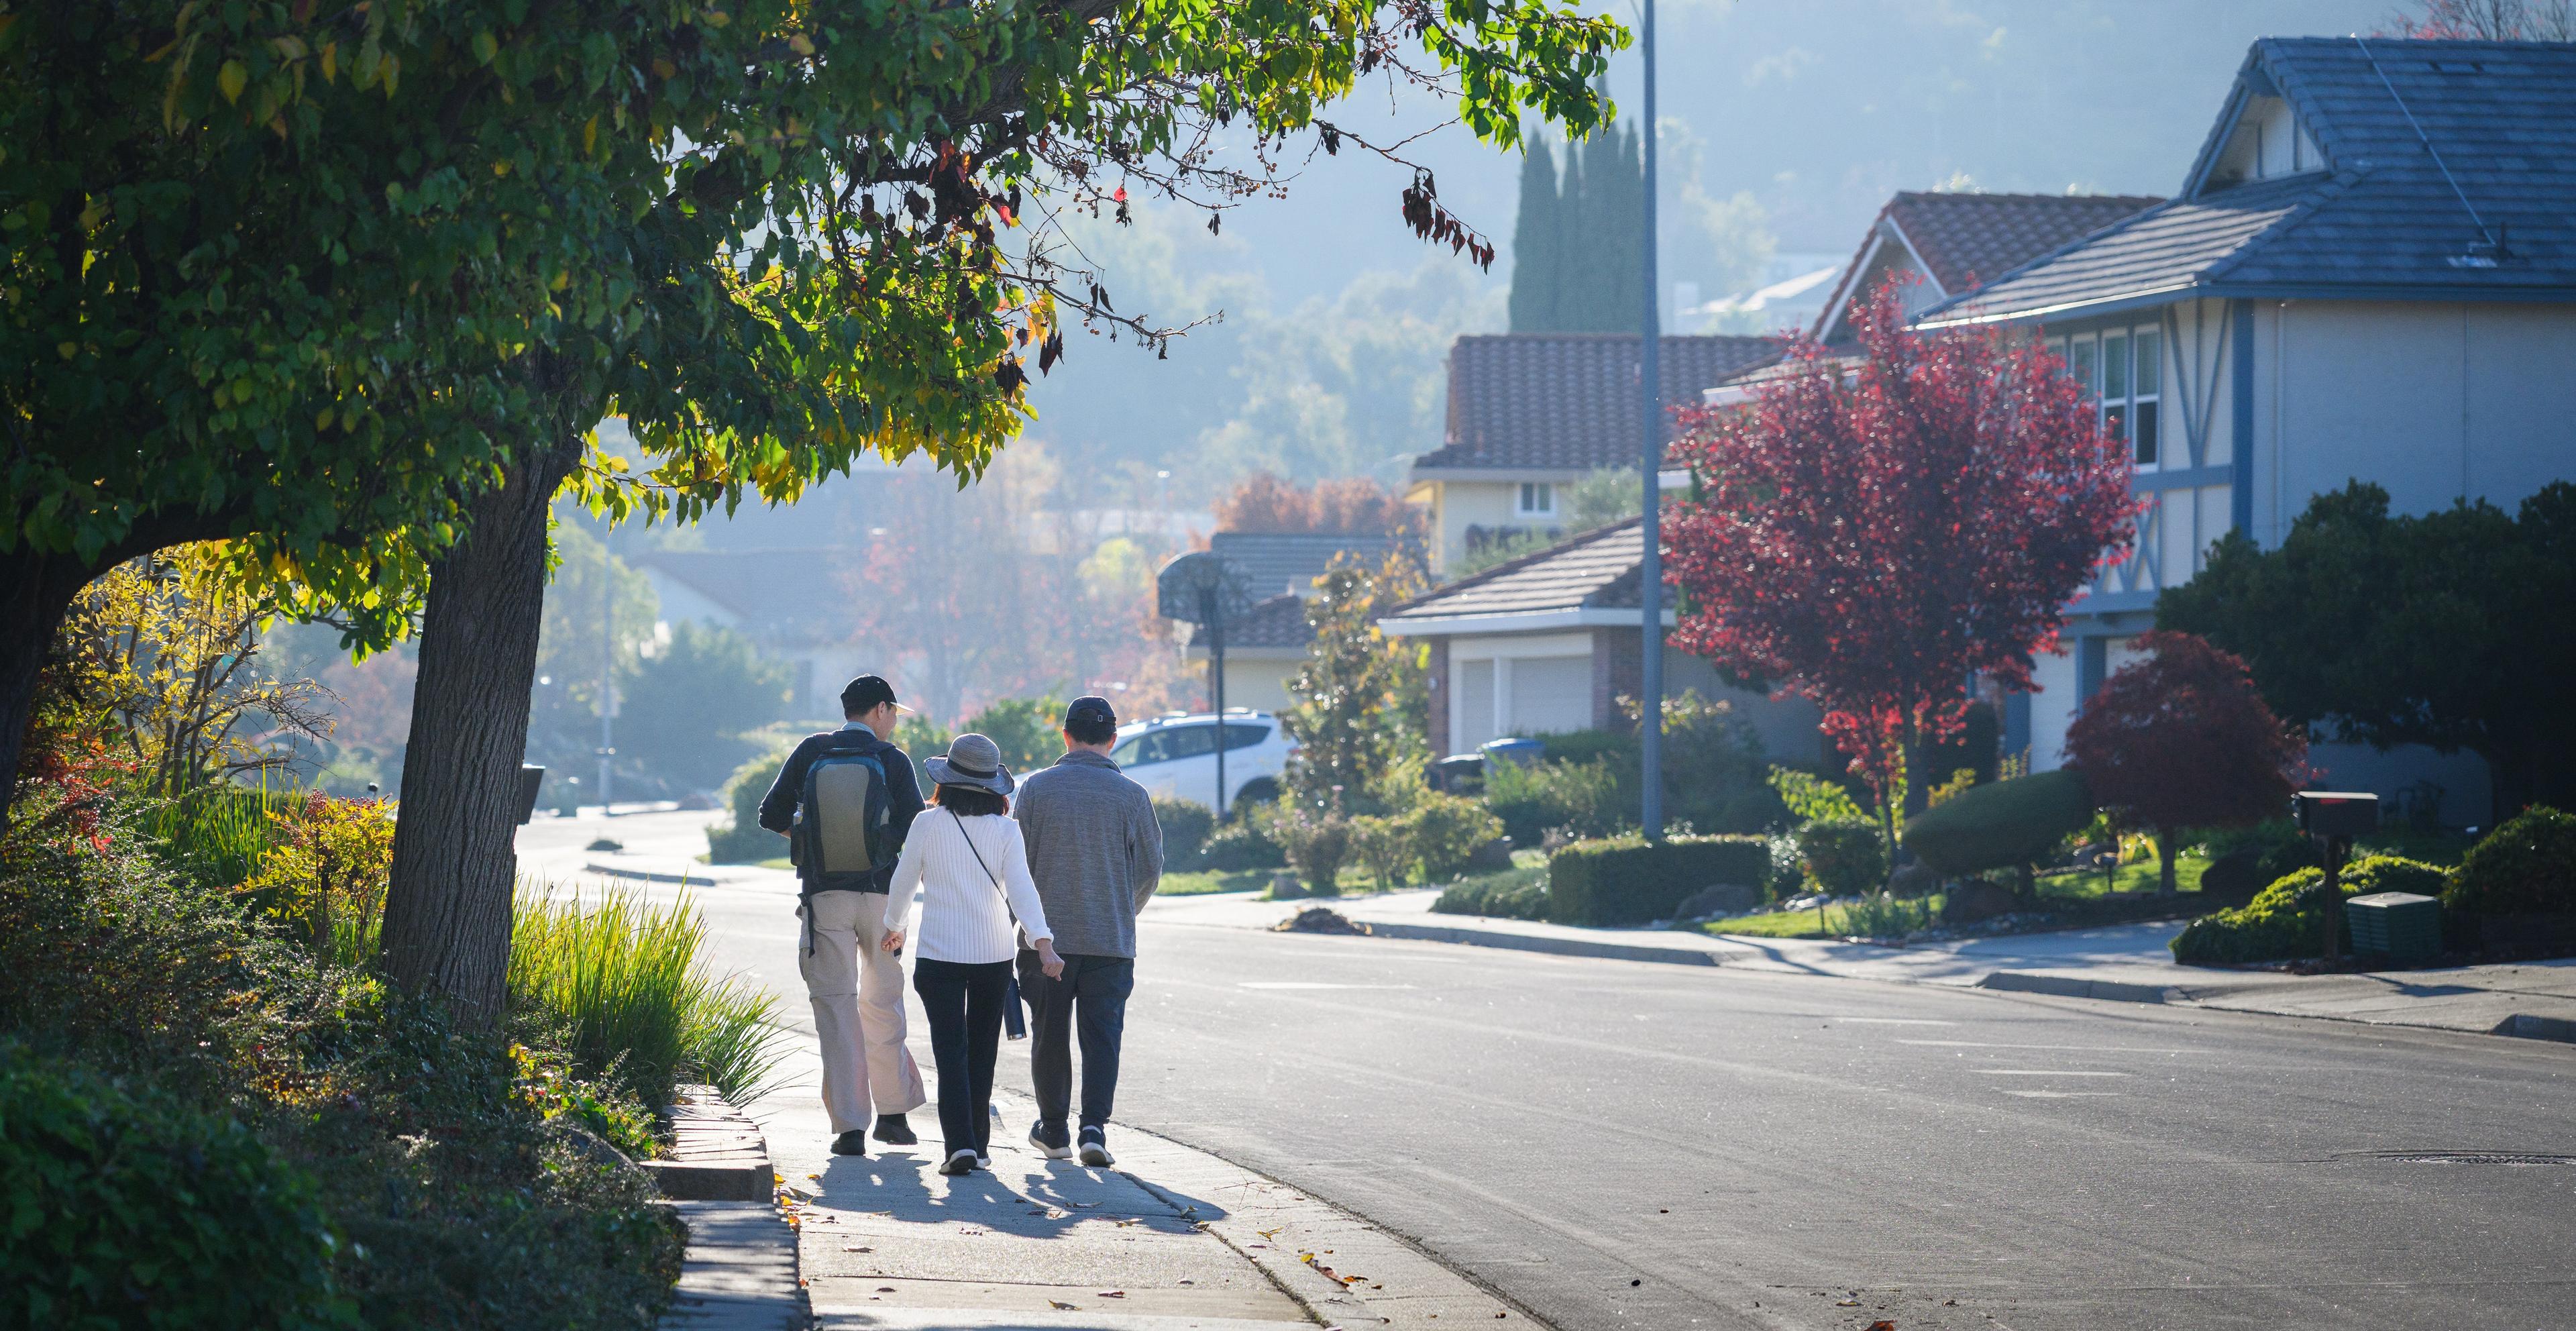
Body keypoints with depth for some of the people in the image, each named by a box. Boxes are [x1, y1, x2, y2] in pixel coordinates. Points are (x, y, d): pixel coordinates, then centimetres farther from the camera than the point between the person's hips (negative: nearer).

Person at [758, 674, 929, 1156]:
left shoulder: (811, 752, 4)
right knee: (883, 1001, 16)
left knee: (836, 1004, 0)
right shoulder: (892, 760, -1)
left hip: (825, 893, 0)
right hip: (882, 892, 0)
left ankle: (849, 1125, -7)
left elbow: (772, 816, 5)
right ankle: (893, 1112, 22)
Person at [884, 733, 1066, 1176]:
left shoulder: (928, 824, -5)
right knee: (982, 1051, 15)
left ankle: (959, 1144, -18)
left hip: (938, 953, -2)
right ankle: (978, 1144, 20)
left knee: (950, 1051, -3)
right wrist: (1043, 943, -18)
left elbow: (904, 883, 5)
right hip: (994, 954, 2)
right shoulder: (1005, 830, -3)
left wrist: (896, 927, 23)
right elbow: (1020, 889, -13)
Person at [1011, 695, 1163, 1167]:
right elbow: (1151, 868, 4)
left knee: (1050, 1035, 13)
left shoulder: (1036, 787, -3)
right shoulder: (1131, 796, -2)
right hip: (1111, 941, 0)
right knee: (1102, 1036, 1)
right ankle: (1093, 1128, -13)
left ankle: (1053, 1129, 22)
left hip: (1046, 934, 0)